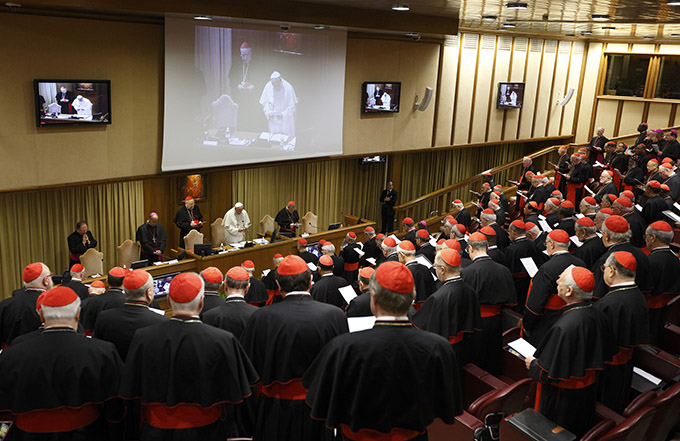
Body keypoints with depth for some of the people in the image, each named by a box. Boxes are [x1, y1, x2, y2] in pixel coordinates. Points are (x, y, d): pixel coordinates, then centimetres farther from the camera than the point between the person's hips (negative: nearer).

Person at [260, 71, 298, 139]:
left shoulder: (288, 88, -20)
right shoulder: (268, 86, -10)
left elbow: (292, 106, -12)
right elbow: (264, 102, 3)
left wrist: (283, 114, -20)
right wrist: (268, 113, -11)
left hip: (286, 119, -3)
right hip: (273, 119, 3)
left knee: (287, 139, 4)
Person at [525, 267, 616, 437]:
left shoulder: (563, 327, -34)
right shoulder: (598, 316, -10)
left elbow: (551, 373, -26)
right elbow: (607, 354, 5)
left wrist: (532, 364, -7)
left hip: (563, 399, -7)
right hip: (589, 390, 7)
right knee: (580, 432, 26)